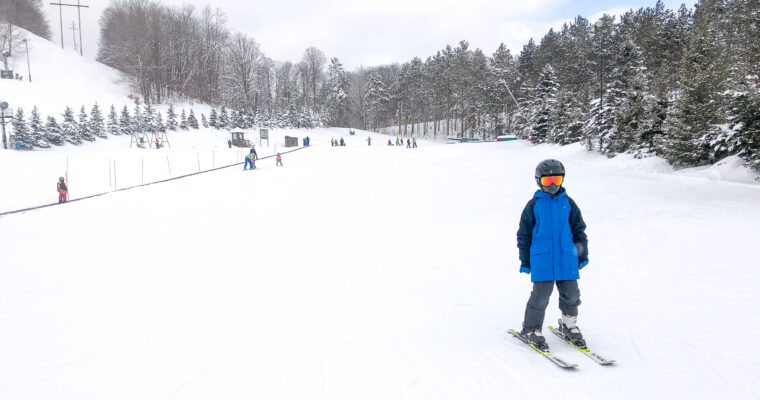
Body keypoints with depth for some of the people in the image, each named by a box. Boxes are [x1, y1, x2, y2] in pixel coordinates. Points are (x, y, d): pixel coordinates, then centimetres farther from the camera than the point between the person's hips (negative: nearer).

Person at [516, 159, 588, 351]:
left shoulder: (568, 203, 9)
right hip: (542, 259, -3)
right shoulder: (534, 205, 1)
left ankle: (569, 325, 30)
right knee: (541, 295, -4)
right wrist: (525, 261, 5)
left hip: (567, 258, 3)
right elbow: (524, 234, 5)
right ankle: (531, 329, 13)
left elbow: (579, 229, 16)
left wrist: (583, 254, 14)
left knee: (571, 294, 8)